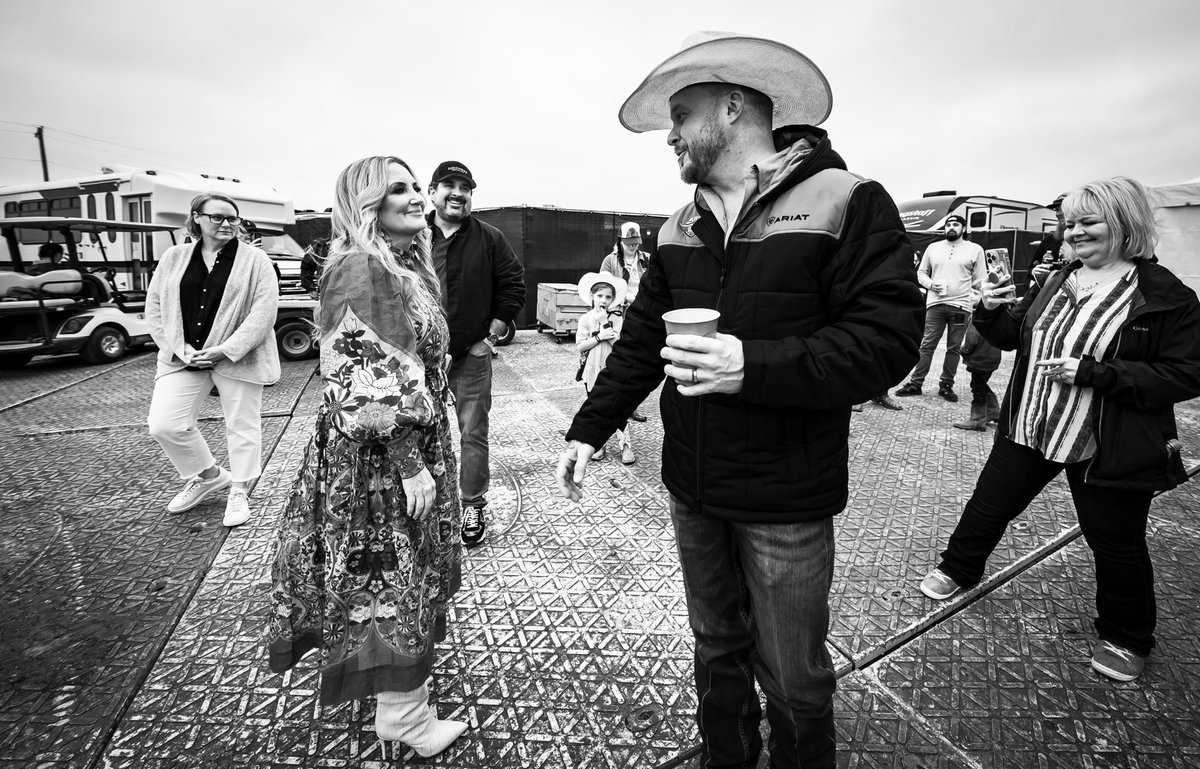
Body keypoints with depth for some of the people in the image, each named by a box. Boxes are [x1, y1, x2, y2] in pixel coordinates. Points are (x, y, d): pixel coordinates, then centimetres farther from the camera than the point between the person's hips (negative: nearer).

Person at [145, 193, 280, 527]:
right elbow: (154, 306, 9)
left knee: (242, 426, 4)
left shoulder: (255, 260, -2)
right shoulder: (174, 257, 10)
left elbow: (264, 309, -11)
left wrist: (228, 349, -17)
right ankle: (208, 475, 22)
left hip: (237, 359, -3)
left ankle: (239, 492, 22)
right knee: (164, 425, -2)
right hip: (183, 358, 4)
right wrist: (179, 348, -6)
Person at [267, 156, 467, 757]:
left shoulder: (405, 267, 11)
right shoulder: (360, 269, -19)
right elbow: (370, 386, -25)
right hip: (379, 458, -10)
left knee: (400, 580, 23)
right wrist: (410, 463, -21)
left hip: (411, 445, 10)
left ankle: (395, 696, 45)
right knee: (388, 583, 6)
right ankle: (406, 717, 26)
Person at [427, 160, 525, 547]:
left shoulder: (489, 239, 1)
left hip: (471, 356, -2)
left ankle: (474, 505, 20)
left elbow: (513, 286, 1)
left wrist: (492, 336, -4)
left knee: (473, 434, 5)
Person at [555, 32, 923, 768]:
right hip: (692, 488, 5)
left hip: (785, 500, -5)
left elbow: (888, 339, -17)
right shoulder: (680, 229, 9)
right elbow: (640, 340, 10)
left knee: (793, 680, 13)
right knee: (717, 650, 23)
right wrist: (589, 430, 4)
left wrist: (755, 366, -27)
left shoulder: (847, 202, -9)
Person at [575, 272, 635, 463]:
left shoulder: (616, 319, -2)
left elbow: (619, 343, -15)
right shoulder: (586, 319, -1)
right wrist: (599, 337, -18)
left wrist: (605, 323, -18)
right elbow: (580, 346, -8)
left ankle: (626, 445, 8)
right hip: (592, 371, 1)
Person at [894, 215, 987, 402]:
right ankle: (915, 383, 5)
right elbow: (921, 272, 15)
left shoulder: (975, 250, 7)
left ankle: (946, 385, 14)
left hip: (961, 306, -1)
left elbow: (980, 281, 7)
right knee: (926, 345, 0)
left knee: (953, 348, 5)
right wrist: (931, 284, -4)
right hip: (935, 304, 1)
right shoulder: (933, 247, 12)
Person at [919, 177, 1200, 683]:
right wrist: (994, 312, -6)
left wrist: (1092, 371, -25)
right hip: (1028, 431, 5)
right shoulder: (1055, 285, 6)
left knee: (1117, 546, 12)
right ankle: (957, 570, 39)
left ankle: (1126, 638, 36)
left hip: (1109, 450, -4)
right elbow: (1013, 336, 15)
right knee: (988, 505, 15)